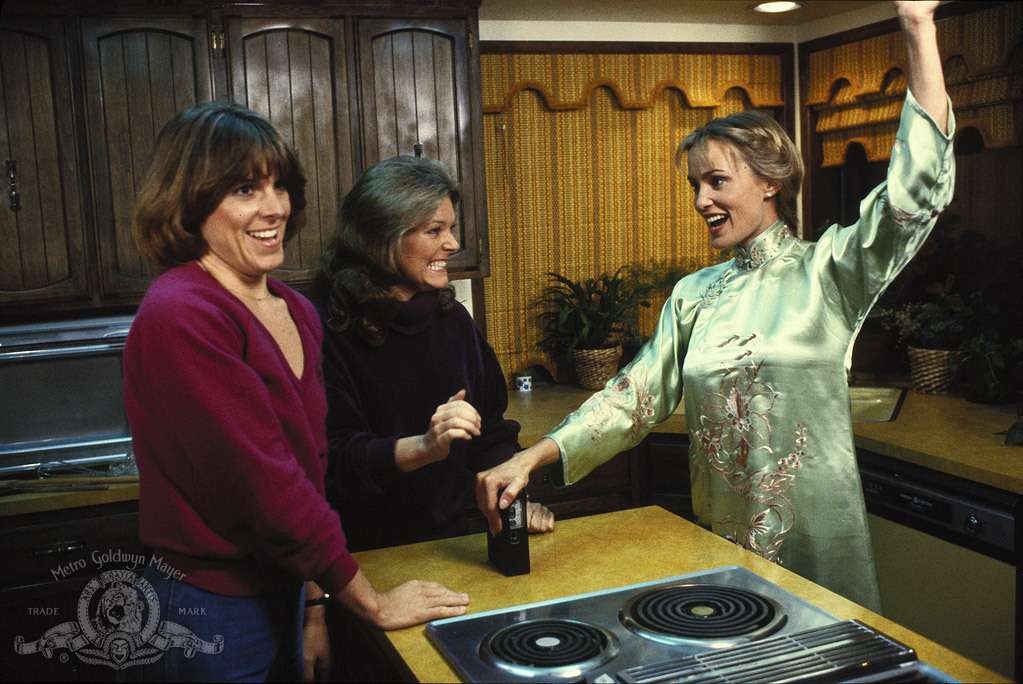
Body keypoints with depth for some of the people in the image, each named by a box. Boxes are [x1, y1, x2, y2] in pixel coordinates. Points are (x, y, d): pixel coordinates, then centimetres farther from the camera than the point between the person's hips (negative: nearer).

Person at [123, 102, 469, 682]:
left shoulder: (297, 312, 4)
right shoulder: (181, 317, -22)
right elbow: (264, 481, -23)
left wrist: (316, 597, 4)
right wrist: (372, 604, -17)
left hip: (283, 594, 7)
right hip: (208, 615, -7)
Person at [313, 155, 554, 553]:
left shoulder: (452, 319, 8)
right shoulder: (326, 329, -12)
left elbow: (491, 430, 12)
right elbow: (331, 457, -18)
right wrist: (423, 447, -31)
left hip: (451, 536, 5)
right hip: (365, 552, -4)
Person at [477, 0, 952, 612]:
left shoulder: (826, 271, -6)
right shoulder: (694, 294, 7)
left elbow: (917, 192, -19)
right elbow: (637, 395, 3)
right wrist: (535, 457, -10)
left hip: (811, 533, -4)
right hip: (718, 536, 4)